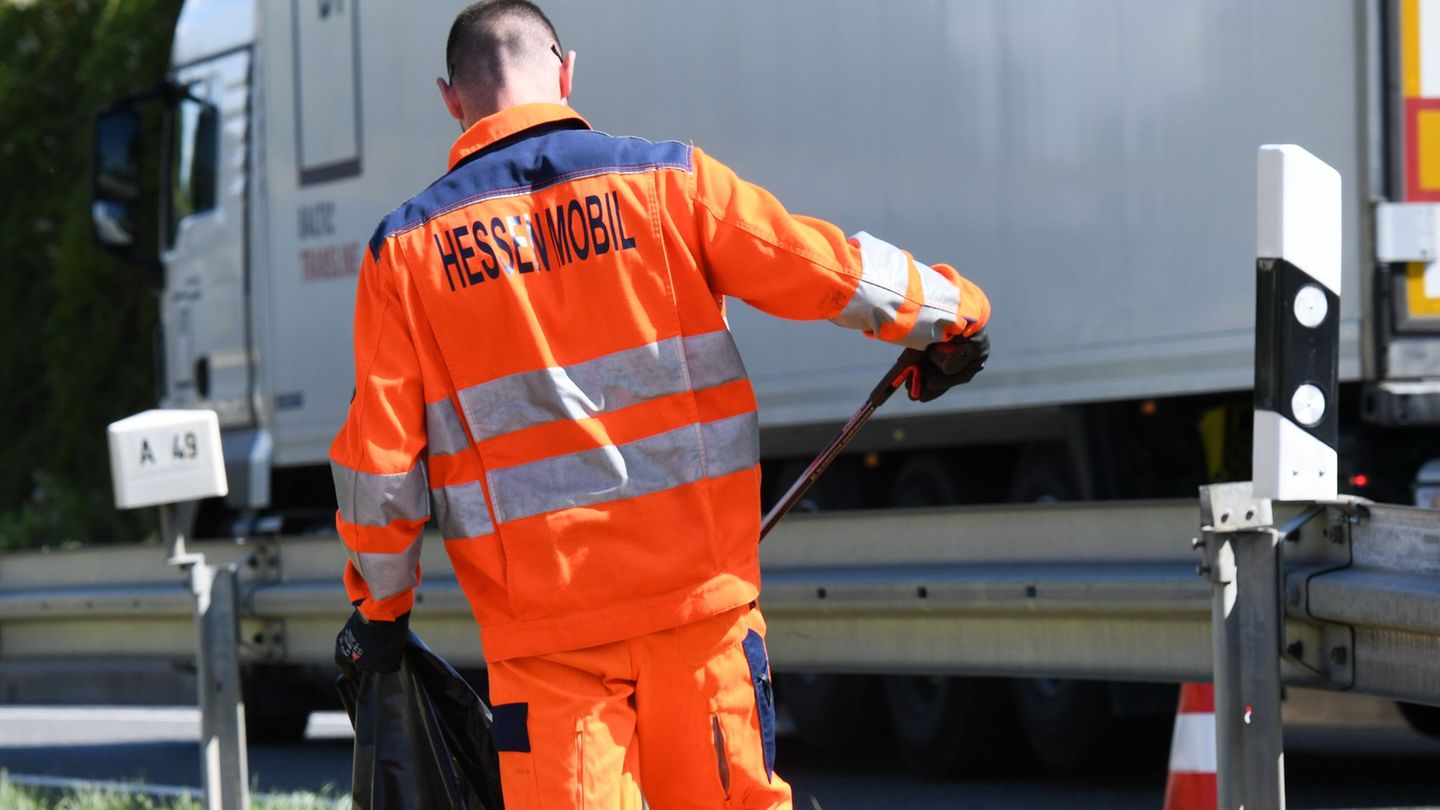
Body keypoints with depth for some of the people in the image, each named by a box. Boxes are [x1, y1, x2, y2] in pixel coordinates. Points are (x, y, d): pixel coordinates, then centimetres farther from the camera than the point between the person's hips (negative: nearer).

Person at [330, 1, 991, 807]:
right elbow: (827, 271, 6)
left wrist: (380, 605, 16)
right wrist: (952, 310, 24)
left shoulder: (406, 249, 2)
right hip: (700, 590, 0)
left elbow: (379, 459, 2)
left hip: (538, 625, 0)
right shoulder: (664, 179, 1)